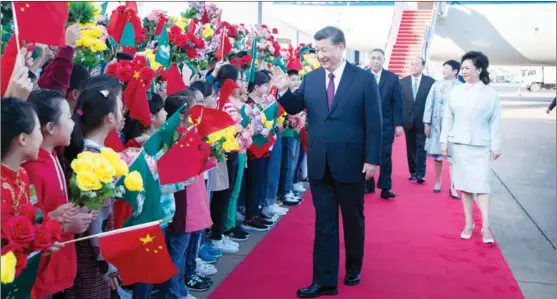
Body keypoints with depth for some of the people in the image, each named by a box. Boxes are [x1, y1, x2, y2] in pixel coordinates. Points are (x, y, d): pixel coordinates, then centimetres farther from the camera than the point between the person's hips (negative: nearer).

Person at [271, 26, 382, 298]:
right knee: (324, 223, 7)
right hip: (319, 164, 3)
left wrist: (372, 159, -11)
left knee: (353, 220, 15)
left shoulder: (364, 79, -5)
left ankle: (353, 269, 37)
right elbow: (295, 108, 7)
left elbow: (374, 123, -6)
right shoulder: (310, 78, 4)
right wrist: (283, 90, -12)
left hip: (351, 163, -2)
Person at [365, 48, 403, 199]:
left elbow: (397, 102, 1)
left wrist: (398, 124, -4)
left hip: (386, 123, 0)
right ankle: (368, 185, 19)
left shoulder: (392, 78, 2)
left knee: (385, 155, 1)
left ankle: (385, 187, 7)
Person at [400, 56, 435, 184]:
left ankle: (420, 174, 0)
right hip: (408, 120, 3)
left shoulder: (430, 82, -2)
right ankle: (413, 171, 18)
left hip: (423, 121, -3)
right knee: (411, 147, 9)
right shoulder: (402, 81, 5)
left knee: (421, 147, -2)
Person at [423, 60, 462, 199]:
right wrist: (426, 123, 1)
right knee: (437, 156, 10)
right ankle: (438, 182, 25)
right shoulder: (436, 85, 5)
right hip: (437, 125, 3)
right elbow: (429, 104, 5)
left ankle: (452, 187, 8)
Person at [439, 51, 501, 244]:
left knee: (482, 185, -6)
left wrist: (496, 146, -3)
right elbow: (448, 118, 5)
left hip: (481, 146, -2)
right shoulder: (455, 92, 3)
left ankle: (485, 227, -3)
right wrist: (444, 141, 1)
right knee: (464, 185, 8)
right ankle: (469, 223, 18)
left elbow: (495, 122, -1)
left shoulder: (491, 94, -2)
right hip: (459, 144, 2)